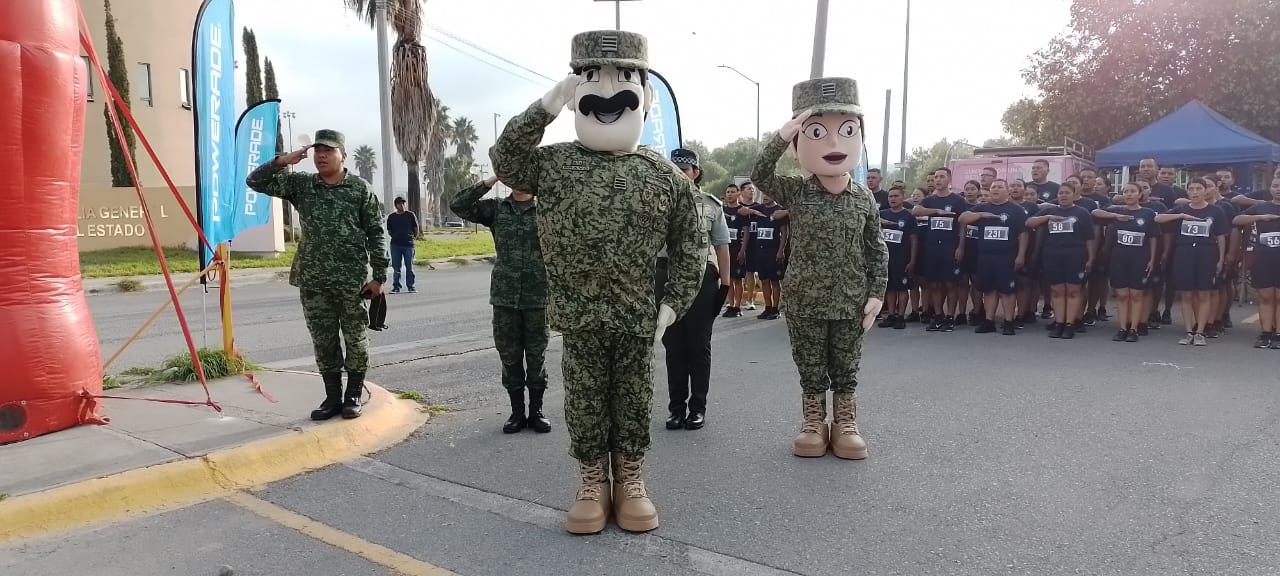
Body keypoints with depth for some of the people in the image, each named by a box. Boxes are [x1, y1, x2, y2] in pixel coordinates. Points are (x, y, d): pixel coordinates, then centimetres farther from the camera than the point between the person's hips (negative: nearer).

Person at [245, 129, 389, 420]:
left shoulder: (360, 189, -3)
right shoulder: (300, 184, 6)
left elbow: (377, 235, -3)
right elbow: (255, 181, 4)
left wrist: (379, 276, -8)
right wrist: (282, 161, -11)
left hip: (353, 280, -3)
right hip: (313, 281, 3)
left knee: (356, 340, 4)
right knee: (323, 342, 9)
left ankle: (353, 397, 17)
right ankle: (332, 398, 21)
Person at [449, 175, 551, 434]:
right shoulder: (496, 208, 6)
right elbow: (458, 206, -1)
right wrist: (488, 182, -8)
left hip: (538, 296, -1)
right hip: (505, 296, 2)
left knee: (536, 355, 6)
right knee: (509, 356, 7)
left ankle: (536, 410, 19)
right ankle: (517, 411, 20)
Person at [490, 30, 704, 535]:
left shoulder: (664, 175, 0)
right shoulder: (554, 163, 1)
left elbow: (690, 246, 4)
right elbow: (503, 161, -13)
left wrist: (674, 302, -3)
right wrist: (544, 108, -16)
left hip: (637, 317, 0)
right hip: (579, 315, 0)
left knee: (633, 402, 10)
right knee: (584, 402, 10)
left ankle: (631, 483, 26)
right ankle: (591, 485, 25)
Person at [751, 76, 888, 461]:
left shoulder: (864, 199, -1)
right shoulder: (796, 193, -4)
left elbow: (877, 251, 3)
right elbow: (760, 175, -20)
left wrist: (877, 294, -2)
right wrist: (781, 137, -25)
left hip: (850, 302, 1)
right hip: (805, 302, -1)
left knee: (845, 371, 11)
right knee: (811, 371, 10)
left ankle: (845, 426, 24)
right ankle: (814, 425, 23)